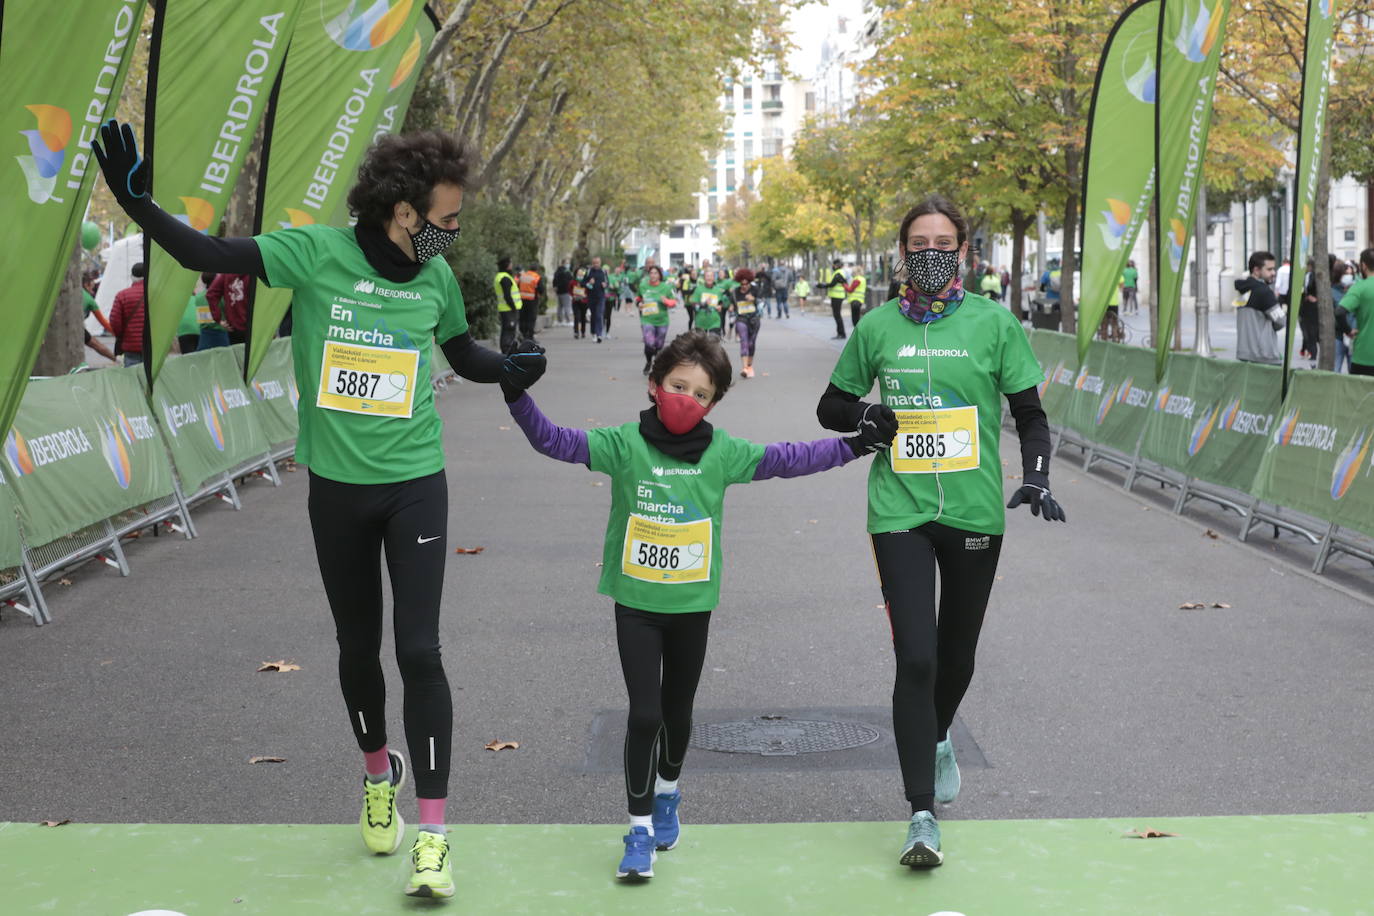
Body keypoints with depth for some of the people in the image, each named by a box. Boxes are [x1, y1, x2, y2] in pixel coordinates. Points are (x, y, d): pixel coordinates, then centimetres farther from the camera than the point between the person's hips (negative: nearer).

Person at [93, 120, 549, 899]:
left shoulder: (436, 277, -2)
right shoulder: (316, 253, -11)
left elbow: (463, 352, 16)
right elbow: (207, 255, -14)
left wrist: (509, 369, -5)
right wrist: (138, 201, -28)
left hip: (415, 484, 0)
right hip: (337, 486, 0)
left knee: (419, 649, -9)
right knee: (357, 645, 13)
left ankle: (433, 831, -3)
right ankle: (379, 772, 41)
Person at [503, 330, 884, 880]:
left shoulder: (722, 452, -3)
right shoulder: (625, 444, -9)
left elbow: (786, 460, 2)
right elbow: (556, 441, -14)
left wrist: (851, 446, 0)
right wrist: (519, 398, -28)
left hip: (692, 603, 2)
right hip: (636, 603, -2)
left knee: (677, 712, 16)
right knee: (644, 714, -7)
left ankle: (667, 794, 43)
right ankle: (640, 829, 5)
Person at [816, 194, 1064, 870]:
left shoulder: (994, 323, 1)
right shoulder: (878, 327, 4)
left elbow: (1029, 413, 6)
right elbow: (830, 405, 15)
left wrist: (1036, 476, -10)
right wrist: (863, 416, -7)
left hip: (974, 512, 1)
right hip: (900, 512, -1)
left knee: (956, 656, 15)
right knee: (915, 658, -13)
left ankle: (937, 740, 48)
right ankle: (922, 815, -7)